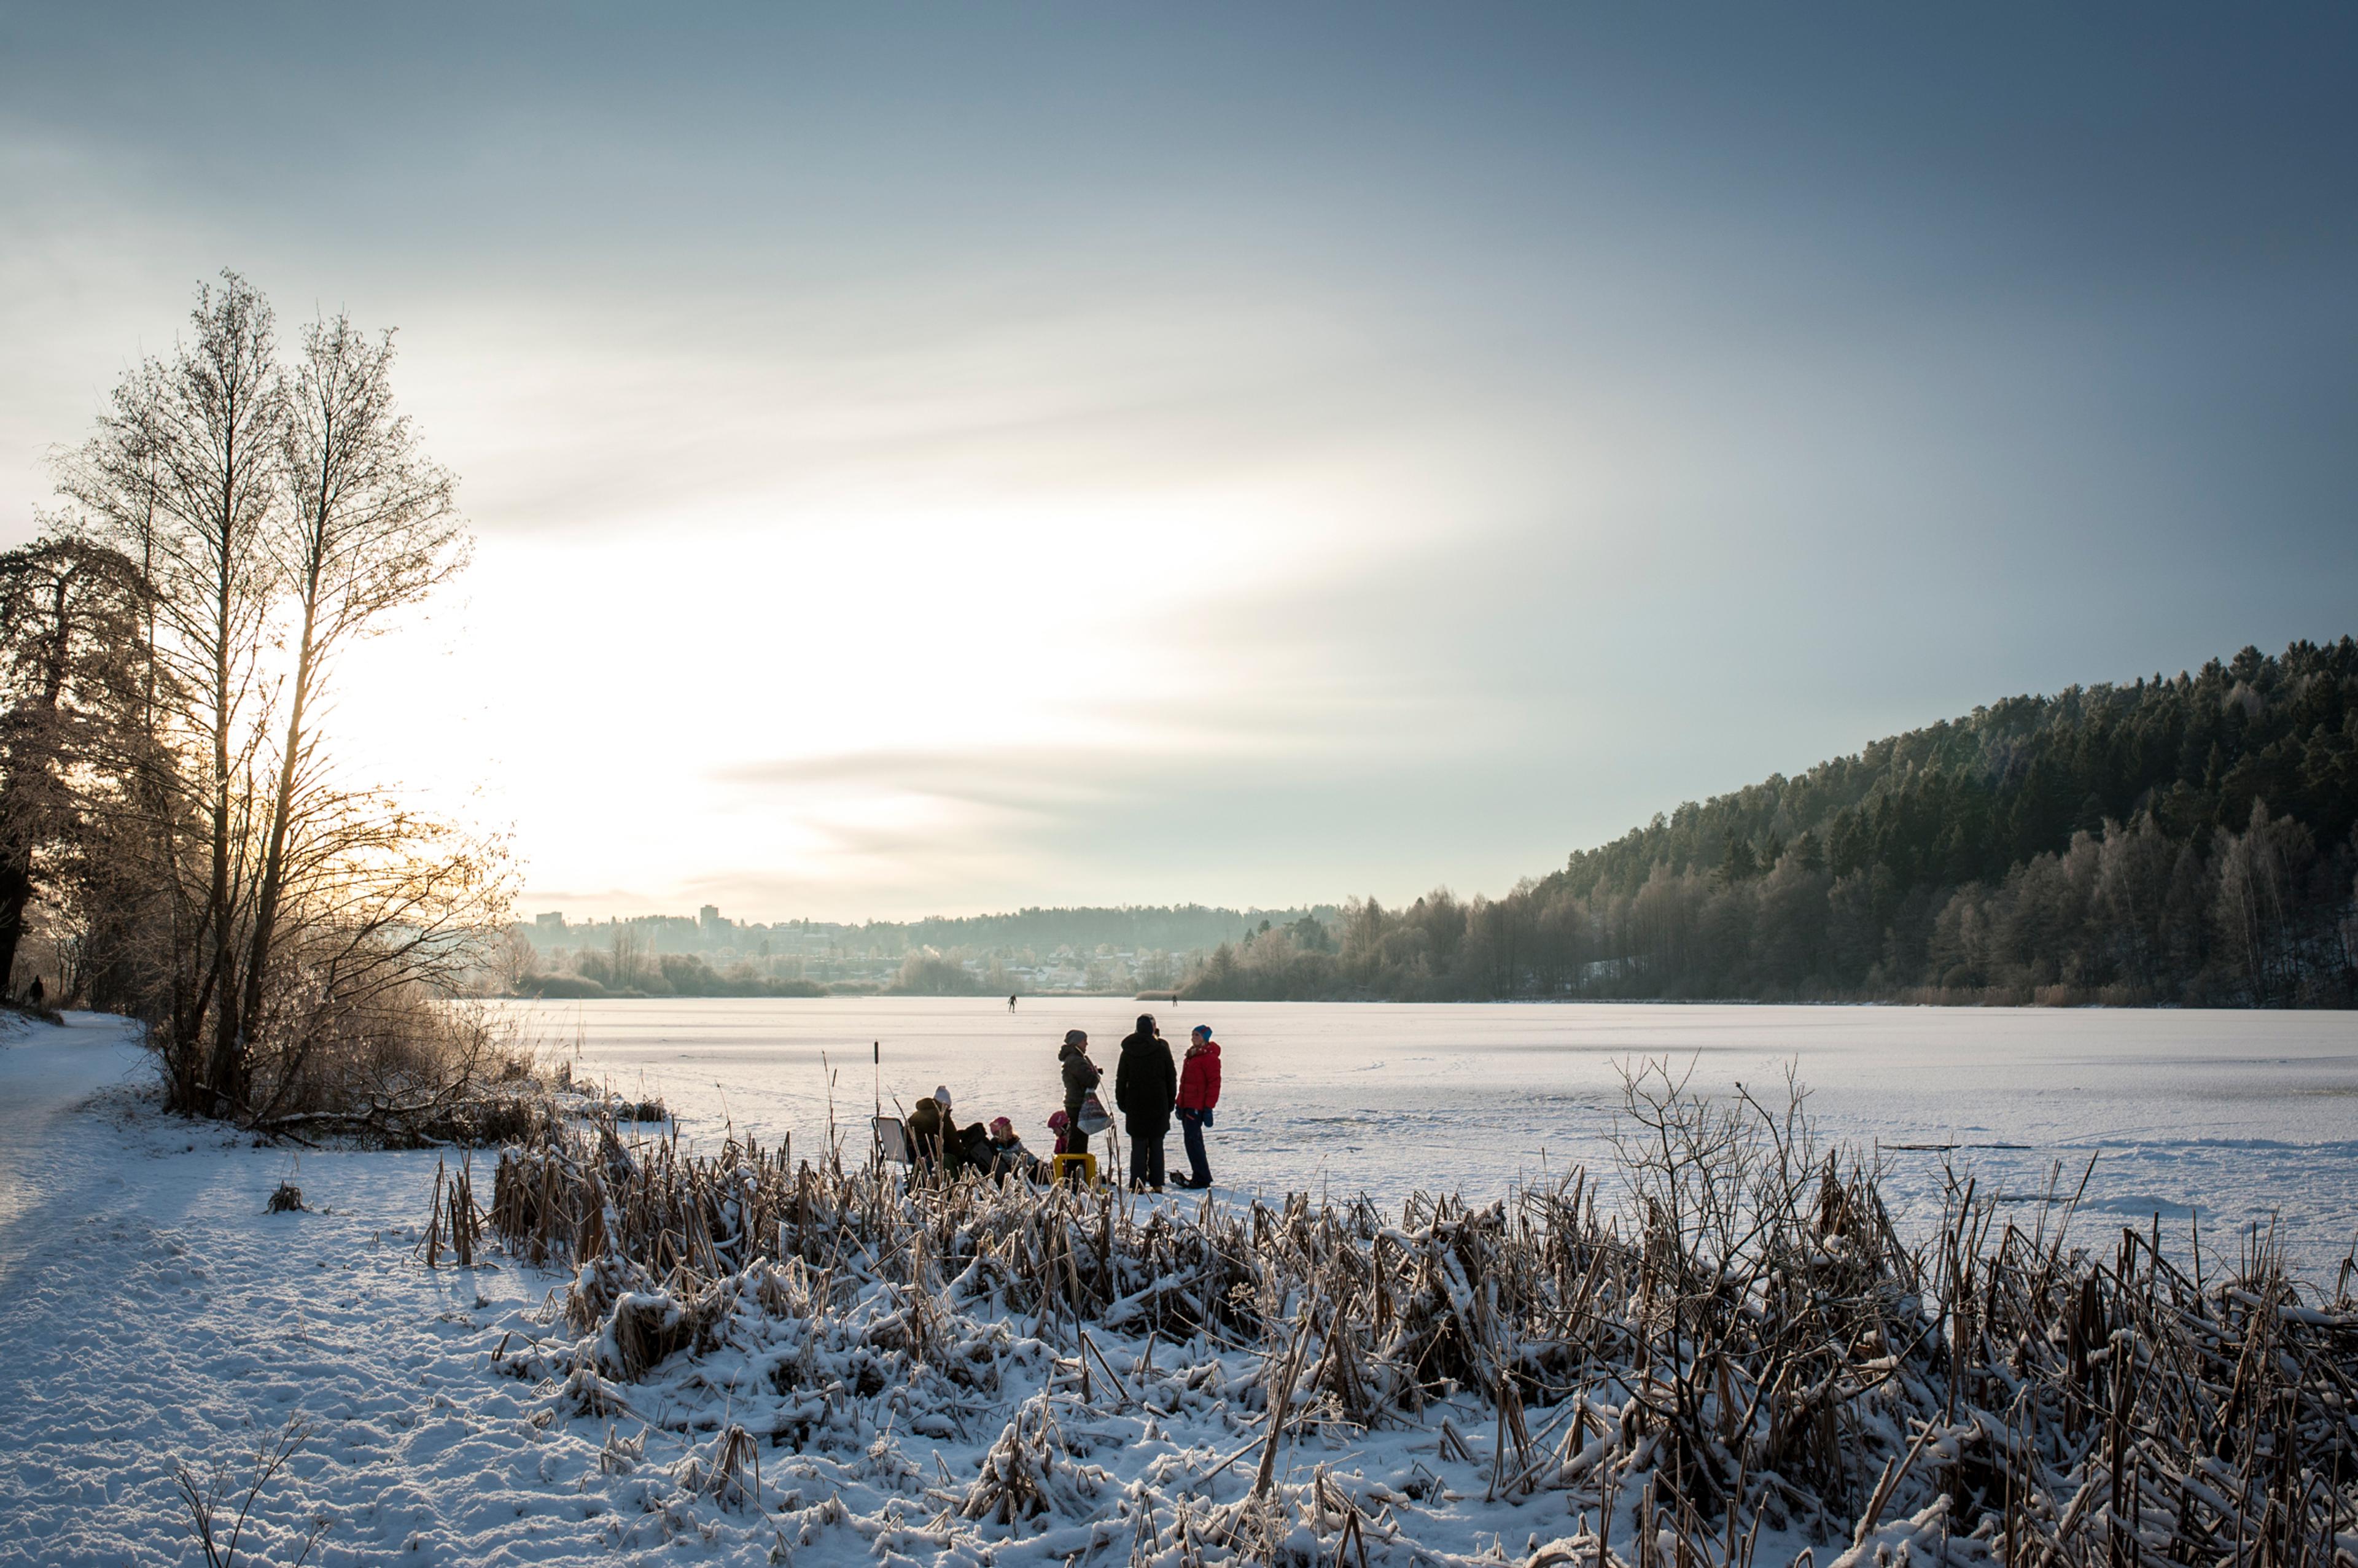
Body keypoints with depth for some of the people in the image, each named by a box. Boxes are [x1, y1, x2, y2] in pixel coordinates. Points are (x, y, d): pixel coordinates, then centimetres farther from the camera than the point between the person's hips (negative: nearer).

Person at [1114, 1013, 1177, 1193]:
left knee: (1138, 1145, 4)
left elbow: (1121, 1079, 5)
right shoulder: (1162, 1049, -3)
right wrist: (1171, 1102, 9)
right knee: (1156, 1145, 7)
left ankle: (1137, 1184, -1)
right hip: (1158, 1104, -1)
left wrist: (1121, 1102, 12)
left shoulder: (1128, 1051, 0)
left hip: (1135, 1105, 1)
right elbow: (1171, 1078, 1)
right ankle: (1157, 1183, 6)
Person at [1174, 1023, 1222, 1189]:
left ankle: (1201, 1178, -8)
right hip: (1187, 1105, 10)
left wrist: (1208, 1107, -18)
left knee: (1192, 1139, -12)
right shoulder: (1191, 1055, 17)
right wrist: (1180, 1103, 23)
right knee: (1194, 1139, 12)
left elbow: (1214, 1083, -15)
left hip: (1198, 1106, -10)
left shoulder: (1209, 1057, -11)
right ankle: (1200, 1177, 18)